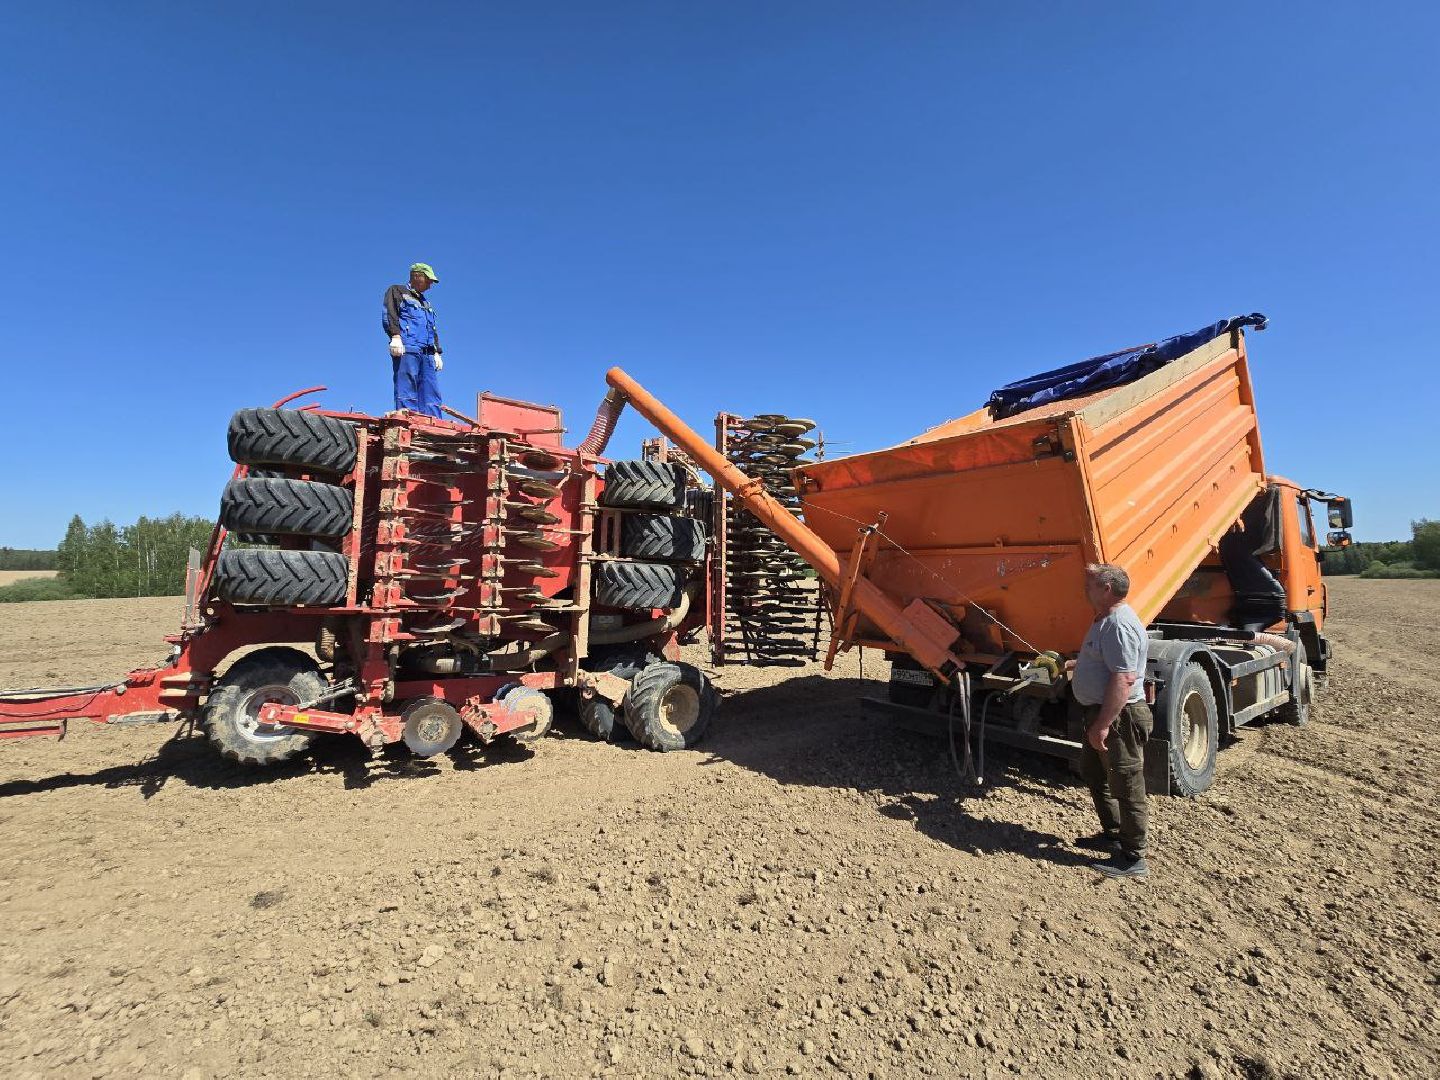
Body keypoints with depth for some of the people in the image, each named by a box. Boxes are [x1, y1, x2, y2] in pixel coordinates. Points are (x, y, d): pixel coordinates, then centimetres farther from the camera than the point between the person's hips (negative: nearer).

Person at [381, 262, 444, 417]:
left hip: (427, 352, 7)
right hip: (406, 347, -7)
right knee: (407, 391, -16)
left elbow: (432, 330, 32)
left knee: (432, 393, -5)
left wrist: (437, 352, 19)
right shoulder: (397, 291, 13)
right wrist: (395, 336, -18)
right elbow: (388, 314, -3)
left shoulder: (425, 303, 35)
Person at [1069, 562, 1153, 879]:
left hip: (1119, 717, -11)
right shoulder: (1106, 618, 11)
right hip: (1101, 712, 11)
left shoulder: (1119, 626, -24)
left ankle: (1132, 858, 14)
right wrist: (1075, 665, 20)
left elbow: (1124, 680, -30)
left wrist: (1103, 725, -29)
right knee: (1093, 773, 23)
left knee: (1125, 785, 1)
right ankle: (1112, 834, 39)